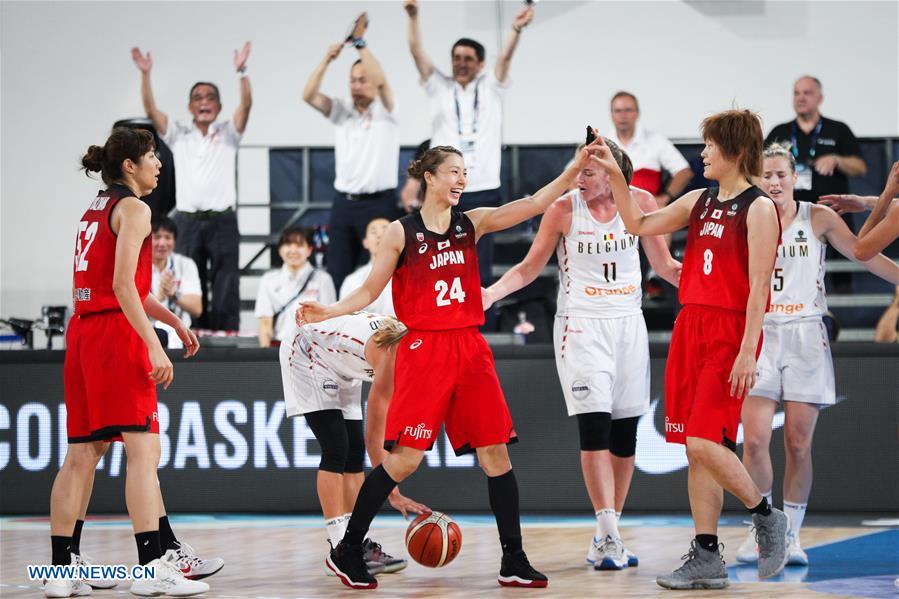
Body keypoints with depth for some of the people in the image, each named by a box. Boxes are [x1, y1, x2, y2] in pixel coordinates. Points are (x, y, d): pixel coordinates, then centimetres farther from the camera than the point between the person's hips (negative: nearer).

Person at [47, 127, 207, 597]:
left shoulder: (95, 210, 21)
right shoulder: (133, 208, -6)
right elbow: (122, 285, -17)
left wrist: (173, 320, 27)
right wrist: (154, 346, -20)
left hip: (83, 330, 9)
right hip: (116, 332, -9)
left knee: (83, 454, 8)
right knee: (144, 450, -12)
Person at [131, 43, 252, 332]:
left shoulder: (228, 133, 10)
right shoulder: (178, 135, 11)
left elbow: (246, 105, -6)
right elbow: (151, 110, -1)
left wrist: (241, 72, -22)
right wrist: (145, 74, -14)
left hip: (223, 221, -1)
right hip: (188, 221, 1)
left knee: (226, 293, -3)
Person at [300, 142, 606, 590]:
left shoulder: (472, 224, 9)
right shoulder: (401, 233, 0)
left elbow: (533, 205, 2)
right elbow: (369, 291, 3)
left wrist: (574, 169, -8)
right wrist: (328, 312, -13)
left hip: (469, 349, 4)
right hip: (422, 349, -4)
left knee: (496, 453, 1)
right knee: (404, 458, -9)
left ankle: (514, 560, 6)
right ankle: (347, 551, 4)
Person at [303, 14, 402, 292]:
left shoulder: (385, 111, -2)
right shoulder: (341, 111, 11)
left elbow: (381, 80, -21)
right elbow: (309, 95, -3)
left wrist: (360, 42, -23)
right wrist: (327, 59, -12)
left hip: (378, 203, -5)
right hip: (343, 203, 5)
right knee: (337, 276, 4)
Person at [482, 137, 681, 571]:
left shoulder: (640, 202, 0)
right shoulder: (564, 207, -6)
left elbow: (665, 266, 10)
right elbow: (531, 266, 3)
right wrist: (492, 292, -13)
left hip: (628, 324, 3)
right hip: (581, 325, -3)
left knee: (625, 434, 5)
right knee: (595, 428, -15)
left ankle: (609, 533, 15)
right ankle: (608, 536, -19)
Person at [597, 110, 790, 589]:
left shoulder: (758, 208, -8)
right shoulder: (700, 202, 14)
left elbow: (758, 287, -13)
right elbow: (639, 225, 17)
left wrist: (748, 351, -18)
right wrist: (616, 177, 7)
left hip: (730, 333, -7)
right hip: (691, 328, 7)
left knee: (704, 442, -15)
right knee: (695, 449, 5)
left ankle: (765, 516, 6)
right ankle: (706, 558, 8)